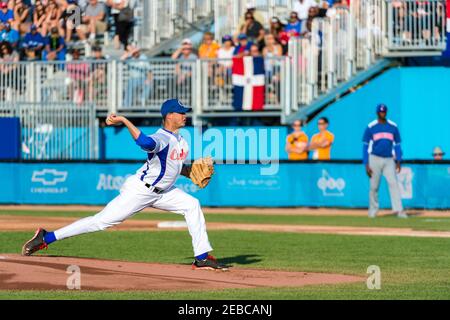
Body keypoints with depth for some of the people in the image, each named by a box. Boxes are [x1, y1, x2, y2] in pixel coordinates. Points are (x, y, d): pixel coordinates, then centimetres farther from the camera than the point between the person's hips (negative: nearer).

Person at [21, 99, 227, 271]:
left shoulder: (180, 139, 8)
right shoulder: (162, 138, -22)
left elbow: (177, 165, 23)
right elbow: (145, 142, -46)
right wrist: (124, 121, -53)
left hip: (161, 192, 9)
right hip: (139, 191, -9)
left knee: (191, 205, -1)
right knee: (102, 221, -11)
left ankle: (202, 258, 1)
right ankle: (46, 238, -5)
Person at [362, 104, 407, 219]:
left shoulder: (393, 127, 6)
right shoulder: (370, 127, 0)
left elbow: (397, 145, 11)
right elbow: (365, 146, 0)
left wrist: (398, 161, 0)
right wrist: (366, 165, -7)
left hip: (389, 160, 1)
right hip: (375, 159, -1)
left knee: (393, 183, -13)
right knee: (374, 186, 1)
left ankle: (399, 210, -19)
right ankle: (373, 211, 14)